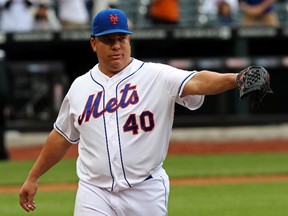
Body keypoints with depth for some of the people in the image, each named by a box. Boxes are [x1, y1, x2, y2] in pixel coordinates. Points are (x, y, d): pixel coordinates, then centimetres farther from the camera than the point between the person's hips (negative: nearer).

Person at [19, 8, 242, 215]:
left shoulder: (156, 76, -5)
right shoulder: (80, 87, 8)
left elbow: (195, 82, -22)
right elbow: (62, 137, 20)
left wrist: (233, 79, -41)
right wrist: (33, 178, 23)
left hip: (146, 193, -2)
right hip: (94, 194, 2)